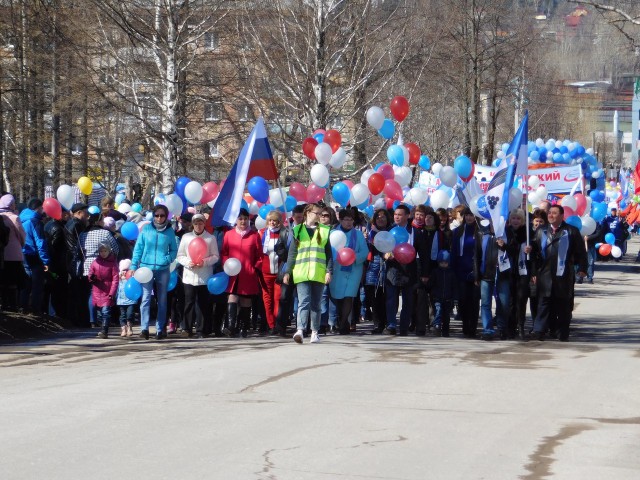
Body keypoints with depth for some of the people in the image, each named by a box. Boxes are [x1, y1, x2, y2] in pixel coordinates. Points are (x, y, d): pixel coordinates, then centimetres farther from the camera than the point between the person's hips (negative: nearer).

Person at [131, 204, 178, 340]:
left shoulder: (169, 231, 3)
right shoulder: (146, 229, 1)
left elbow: (174, 250, 10)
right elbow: (138, 248, 4)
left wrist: (168, 259, -10)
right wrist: (133, 266, -1)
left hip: (163, 269, 2)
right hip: (146, 268, -2)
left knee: (162, 300, 7)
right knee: (146, 298, -9)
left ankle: (160, 329, 13)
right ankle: (144, 328, -12)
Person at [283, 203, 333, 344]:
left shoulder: (324, 231, 11)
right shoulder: (298, 230, 9)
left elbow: (328, 253, 9)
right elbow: (292, 253, 10)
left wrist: (329, 271, -1)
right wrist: (287, 272, 5)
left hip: (318, 273, 1)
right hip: (301, 273, -1)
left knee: (315, 304, 6)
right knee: (304, 302, -15)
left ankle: (315, 332, 13)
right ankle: (300, 330, -26)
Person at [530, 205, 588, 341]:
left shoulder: (571, 231, 2)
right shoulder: (541, 232, 14)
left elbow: (581, 252, 2)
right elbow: (535, 253, 13)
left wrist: (582, 268, -6)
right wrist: (534, 272, 8)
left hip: (564, 275, -2)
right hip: (545, 275, 2)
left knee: (564, 305, 4)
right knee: (544, 303, -3)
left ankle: (563, 333, 11)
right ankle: (539, 331, -7)